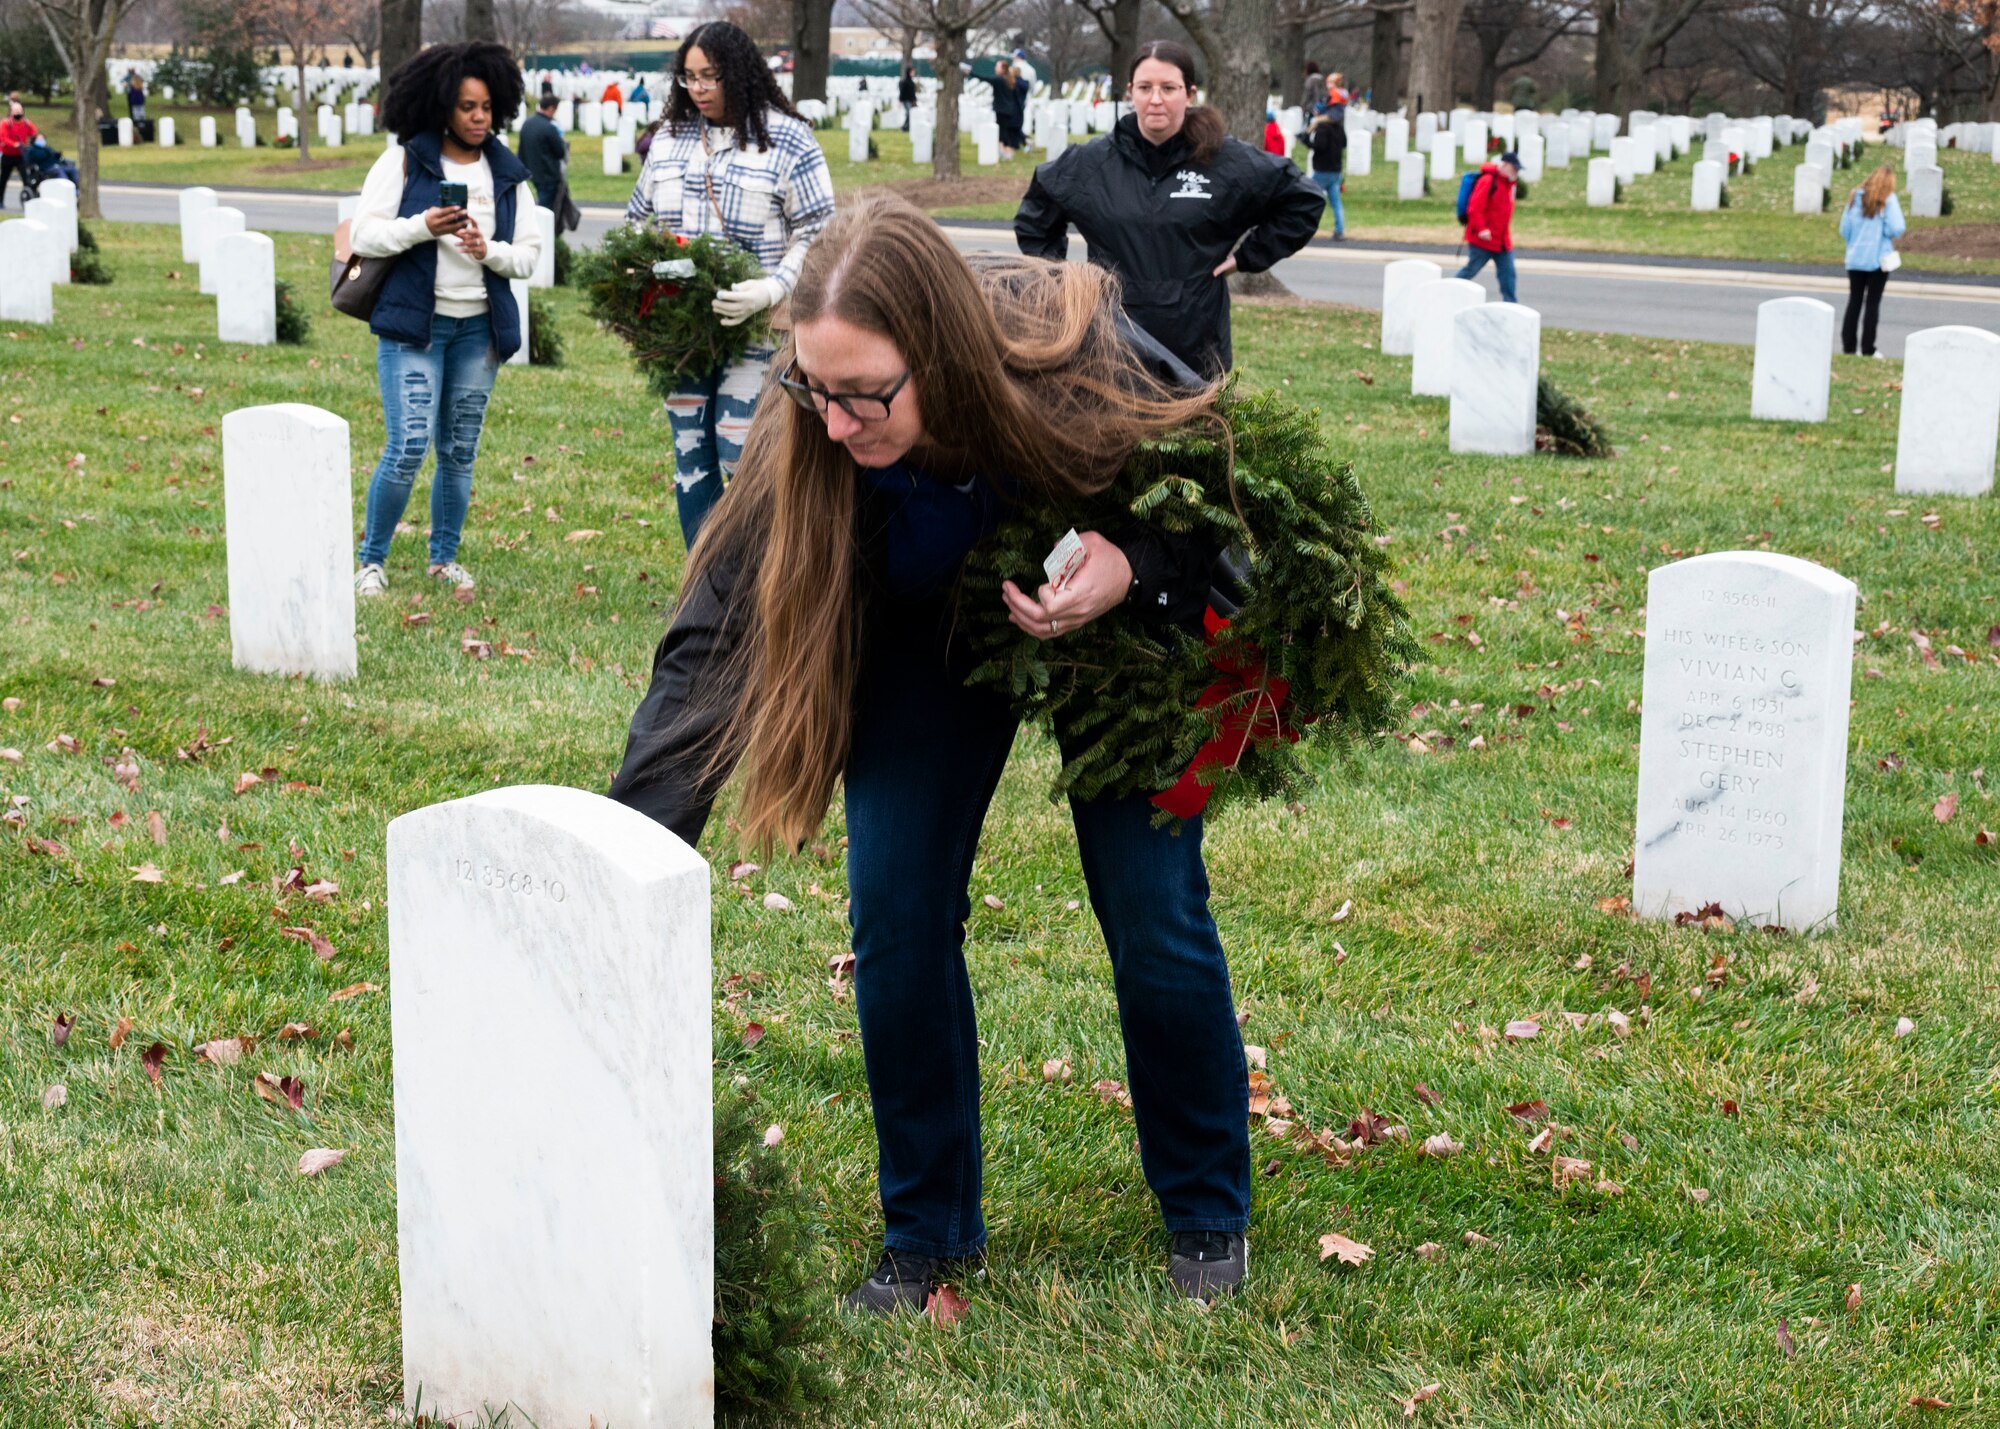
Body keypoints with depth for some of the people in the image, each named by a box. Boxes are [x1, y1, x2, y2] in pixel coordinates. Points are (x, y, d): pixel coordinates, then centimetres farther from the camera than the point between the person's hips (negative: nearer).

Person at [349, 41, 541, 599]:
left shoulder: (506, 173, 8)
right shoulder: (405, 161, -3)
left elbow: (529, 254, 7)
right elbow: (364, 235, -6)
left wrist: (489, 250, -14)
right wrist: (422, 227, -21)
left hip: (479, 328, 4)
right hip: (412, 323, -4)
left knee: (460, 450, 9)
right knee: (408, 444, -12)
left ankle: (444, 557, 24)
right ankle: (371, 561, 3)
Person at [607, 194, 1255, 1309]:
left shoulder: (1078, 356, -38)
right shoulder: (805, 448, -34)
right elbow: (713, 647, -36)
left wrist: (1135, 568, -39)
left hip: (1116, 620, -1)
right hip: (929, 638, 2)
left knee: (1156, 915, -2)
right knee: (895, 915, -6)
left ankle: (1210, 1217, 22)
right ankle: (926, 1234, 15)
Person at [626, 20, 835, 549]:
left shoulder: (787, 141, -6)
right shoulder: (668, 140, 10)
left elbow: (816, 237, -7)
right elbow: (637, 223, 19)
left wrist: (771, 290, -23)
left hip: (754, 332, -5)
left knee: (742, 457, -9)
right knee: (690, 458, 9)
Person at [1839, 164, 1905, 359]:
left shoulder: (1855, 197, 5)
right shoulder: (1888, 199, -9)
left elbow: (1844, 229, 7)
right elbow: (1896, 229, -16)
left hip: (1855, 259, 4)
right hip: (1878, 260, -4)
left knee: (1854, 302, 9)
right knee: (1873, 303, 2)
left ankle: (1848, 346, 7)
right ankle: (1867, 349, 0)